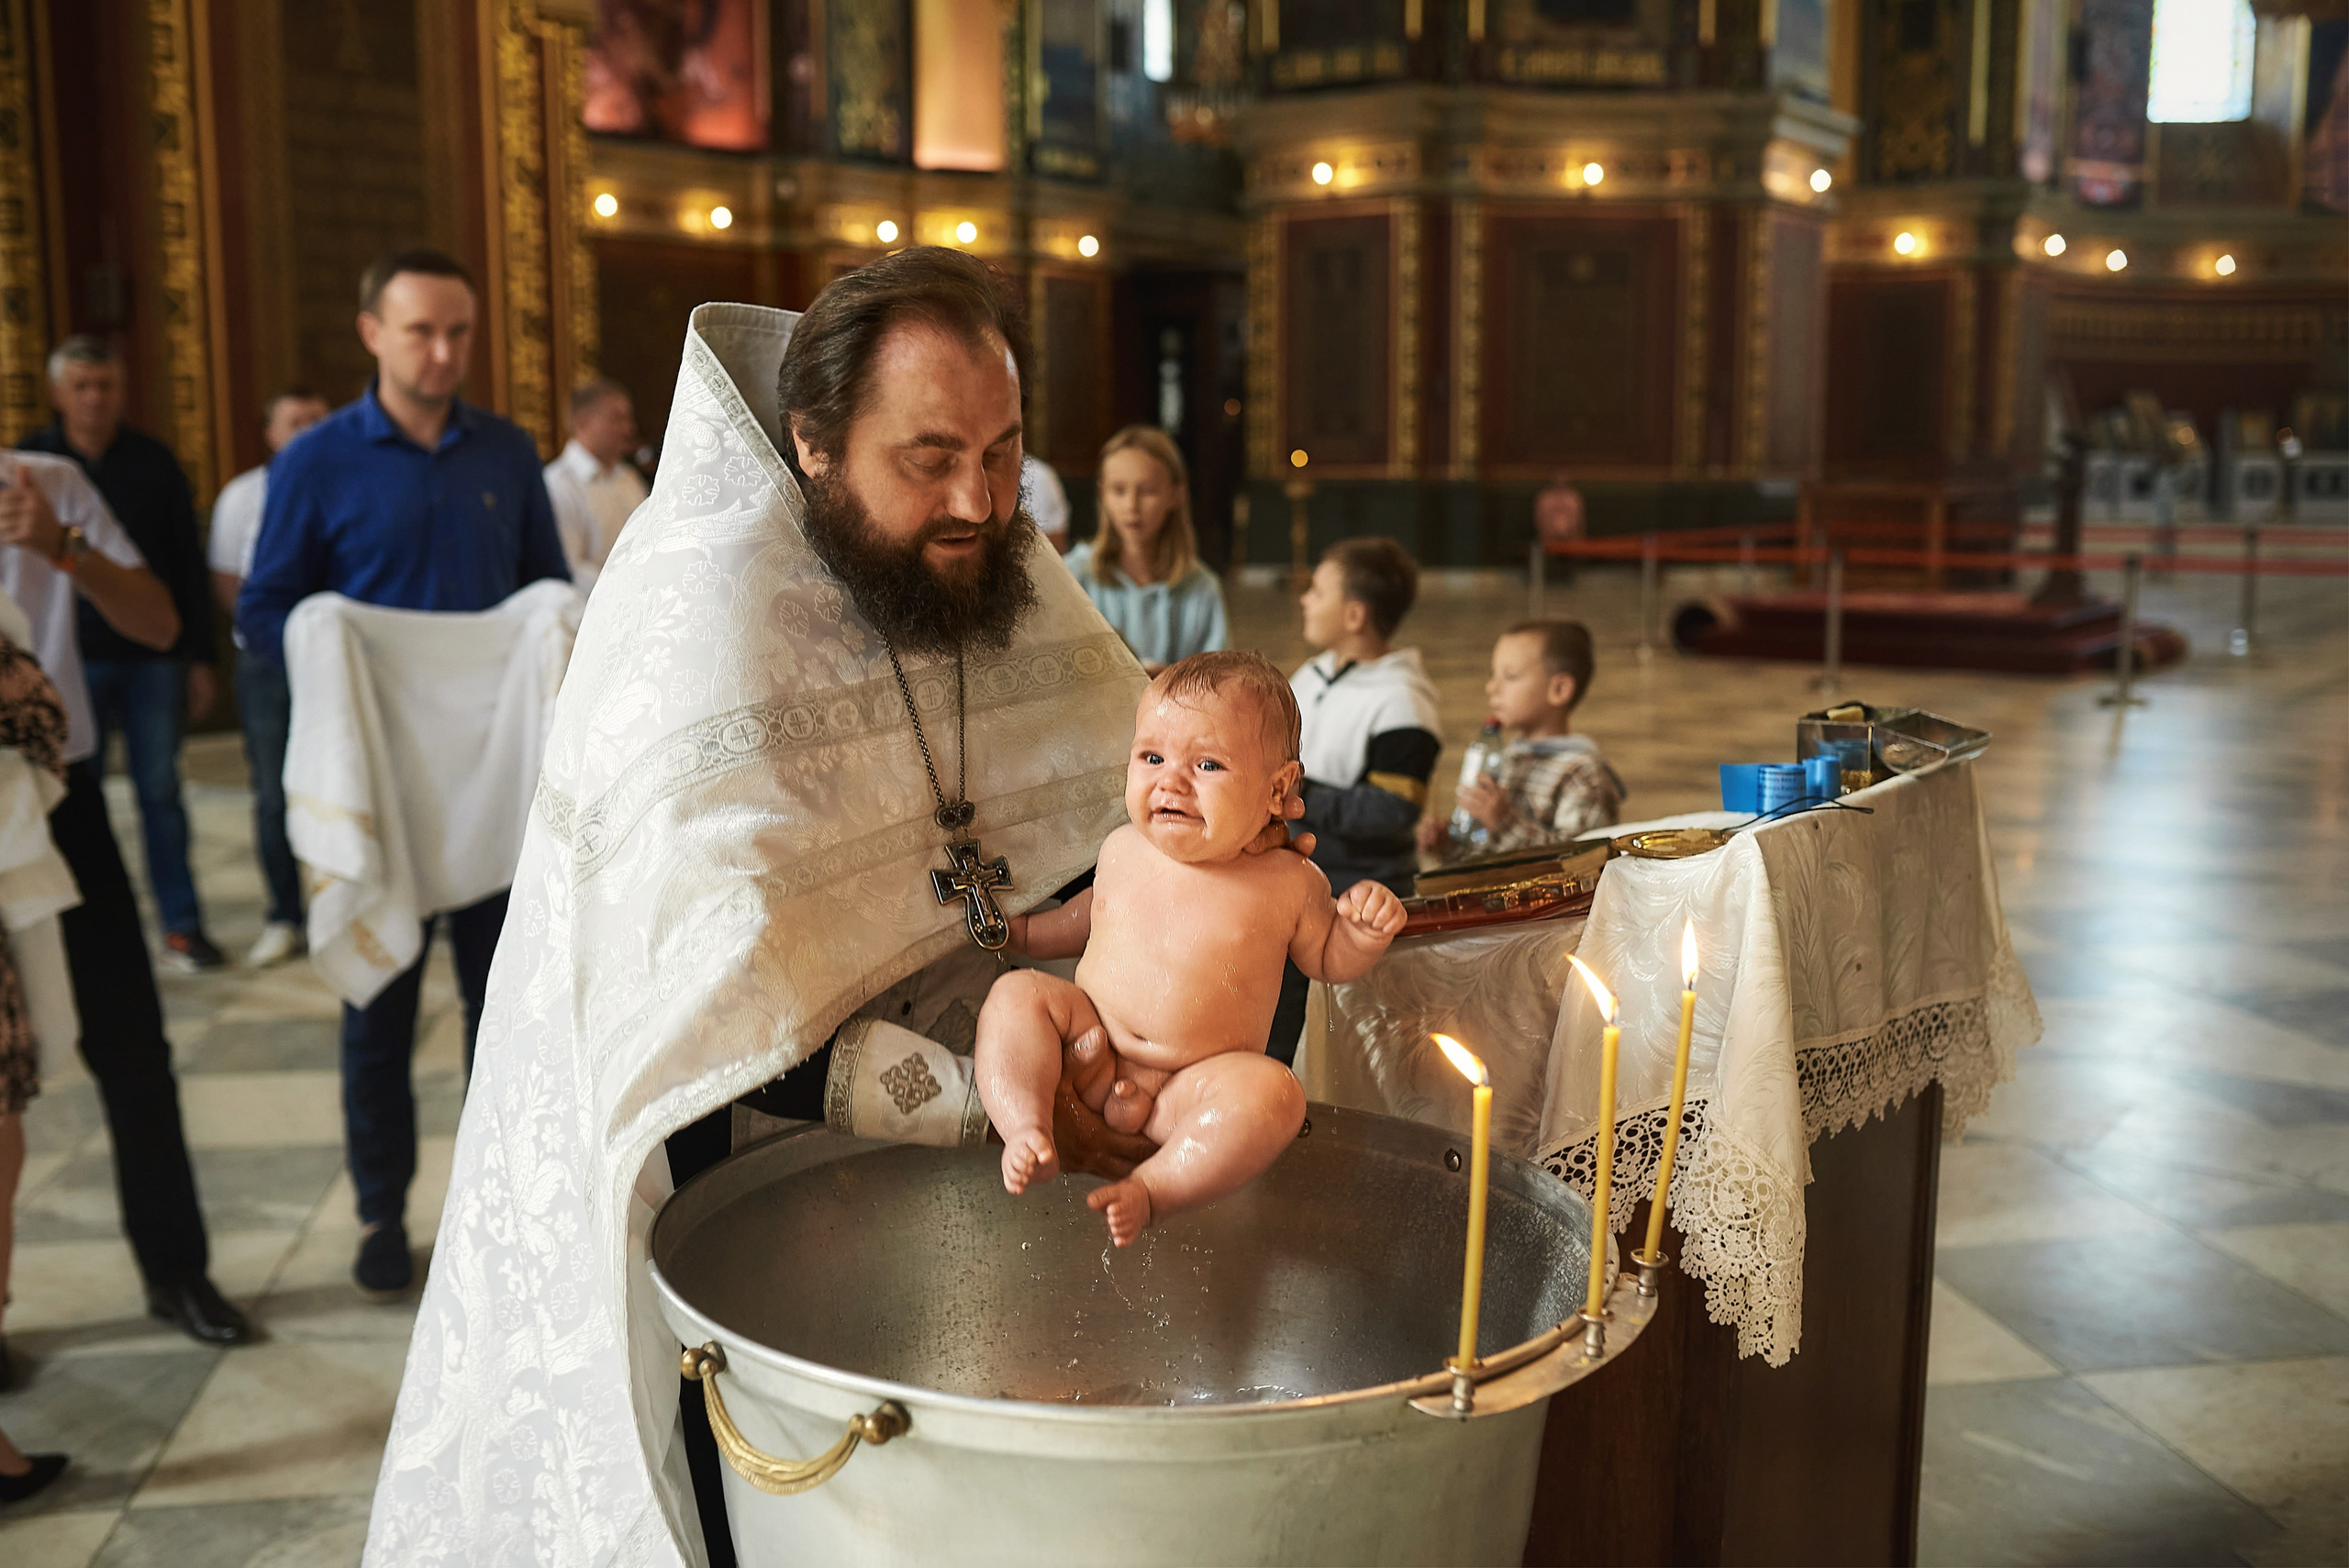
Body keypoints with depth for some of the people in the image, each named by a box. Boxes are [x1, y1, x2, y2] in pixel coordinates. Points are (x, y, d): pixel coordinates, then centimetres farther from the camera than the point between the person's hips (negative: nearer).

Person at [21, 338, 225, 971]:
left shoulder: (153, 462, 4)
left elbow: (187, 564, 6)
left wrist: (201, 656, 2)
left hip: (152, 656, 0)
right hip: (72, 658, 0)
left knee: (161, 792, 5)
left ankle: (181, 925, 11)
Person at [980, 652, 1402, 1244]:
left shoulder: (1289, 884, -6)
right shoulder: (1122, 851, 2)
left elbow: (1327, 960, 9)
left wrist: (1363, 932, -11)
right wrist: (1023, 930, 25)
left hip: (1195, 1085, -3)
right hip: (1089, 1052, 3)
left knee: (1273, 1095, -31)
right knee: (1017, 994, -16)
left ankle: (1151, 1189, -26)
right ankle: (1027, 1128, -27)